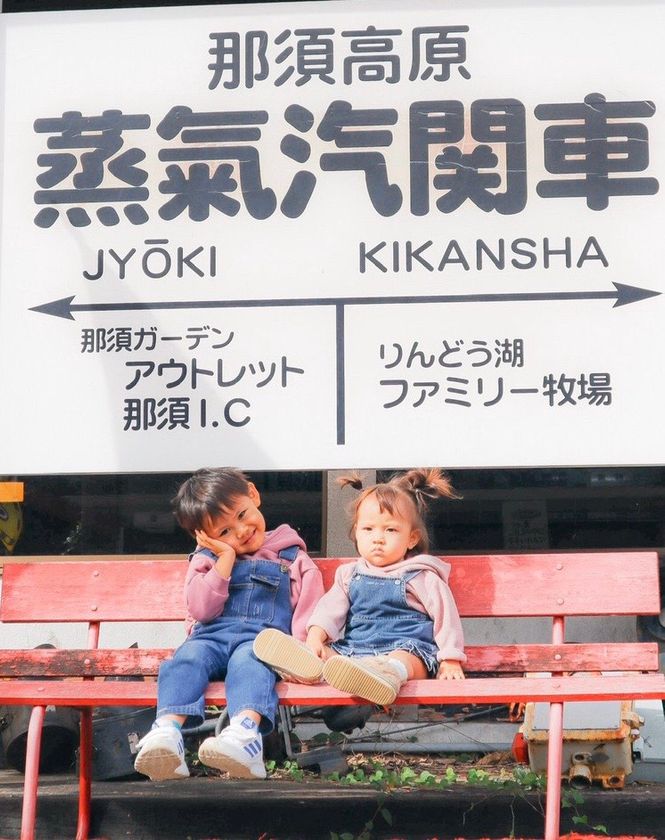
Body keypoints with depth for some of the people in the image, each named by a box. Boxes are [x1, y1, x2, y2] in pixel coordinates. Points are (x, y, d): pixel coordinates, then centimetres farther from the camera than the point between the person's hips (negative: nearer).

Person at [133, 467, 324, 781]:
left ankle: (245, 733, -65)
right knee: (188, 657, -32)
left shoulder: (291, 557, 17)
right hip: (212, 635, 2)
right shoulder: (207, 558, 21)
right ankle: (167, 731, -54)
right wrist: (226, 559, 0)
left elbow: (308, 610, 7)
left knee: (249, 660, -37)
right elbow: (200, 609, 4)